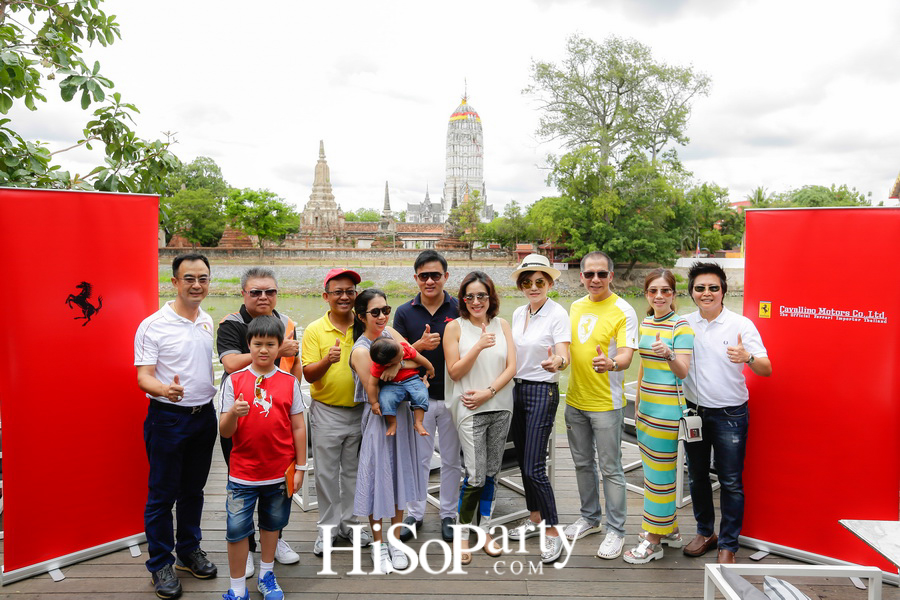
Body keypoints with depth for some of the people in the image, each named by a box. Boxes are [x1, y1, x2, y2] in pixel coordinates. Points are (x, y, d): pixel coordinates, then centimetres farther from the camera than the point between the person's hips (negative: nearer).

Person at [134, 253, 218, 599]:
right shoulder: (153, 325, -12)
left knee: (193, 489, 17)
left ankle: (189, 550, 34)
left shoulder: (208, 321, 6)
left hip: (205, 415, 5)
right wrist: (165, 390, -35)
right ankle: (161, 564, 21)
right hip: (168, 418, -5)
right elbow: (144, 376, -15)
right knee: (162, 495, 5)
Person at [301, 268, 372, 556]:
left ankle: (348, 523, 31)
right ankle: (328, 526, 24)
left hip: (359, 410, 2)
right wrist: (327, 361, -29)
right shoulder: (314, 330, -6)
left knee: (353, 470, 15)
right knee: (326, 473, 7)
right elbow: (308, 375, -10)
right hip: (326, 411, -2)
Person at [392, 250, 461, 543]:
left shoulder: (459, 310, -2)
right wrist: (420, 345, -21)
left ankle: (448, 515, 27)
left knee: (452, 460, 11)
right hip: (418, 396, 0)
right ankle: (414, 514, 26)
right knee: (418, 459, 10)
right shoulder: (404, 312, 0)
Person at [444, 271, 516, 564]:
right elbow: (454, 372, -7)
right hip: (470, 410, -3)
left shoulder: (502, 325, 6)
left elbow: (511, 367, 2)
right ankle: (462, 534, 14)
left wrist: (487, 392, -11)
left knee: (491, 473, 11)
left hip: (500, 407, 4)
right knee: (476, 476, -6)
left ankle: (484, 530, 26)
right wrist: (479, 346, -19)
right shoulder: (455, 327, -2)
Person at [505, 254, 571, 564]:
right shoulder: (518, 313, 8)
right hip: (518, 388, 7)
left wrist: (557, 362, -44)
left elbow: (564, 355, -23)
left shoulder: (557, 314, -12)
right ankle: (535, 517, 32)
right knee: (523, 460, 15)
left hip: (543, 391, -7)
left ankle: (553, 532, 6)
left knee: (534, 466, -9)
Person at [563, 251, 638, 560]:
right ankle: (590, 517, 36)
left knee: (610, 468, 3)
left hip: (606, 403, -6)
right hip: (575, 400, 6)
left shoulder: (623, 311, -11)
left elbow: (626, 355, -20)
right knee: (583, 463, 18)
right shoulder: (575, 306, 7)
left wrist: (611, 364, -40)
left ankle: (615, 530, 19)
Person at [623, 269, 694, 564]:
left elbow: (684, 373, -15)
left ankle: (654, 540, 11)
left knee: (660, 473, 0)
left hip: (667, 408, -8)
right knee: (652, 470, 15)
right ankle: (669, 529, 31)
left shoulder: (681, 326, -11)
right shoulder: (645, 324, 11)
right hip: (646, 406, 8)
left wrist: (669, 353, -35)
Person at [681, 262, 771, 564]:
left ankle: (727, 545, 19)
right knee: (697, 476, 15)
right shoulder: (684, 324, 1)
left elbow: (766, 369, -14)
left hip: (730, 414, -3)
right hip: (694, 411, 4)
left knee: (730, 482, 3)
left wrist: (748, 358, -33)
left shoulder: (741, 325, -9)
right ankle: (705, 532, 34)